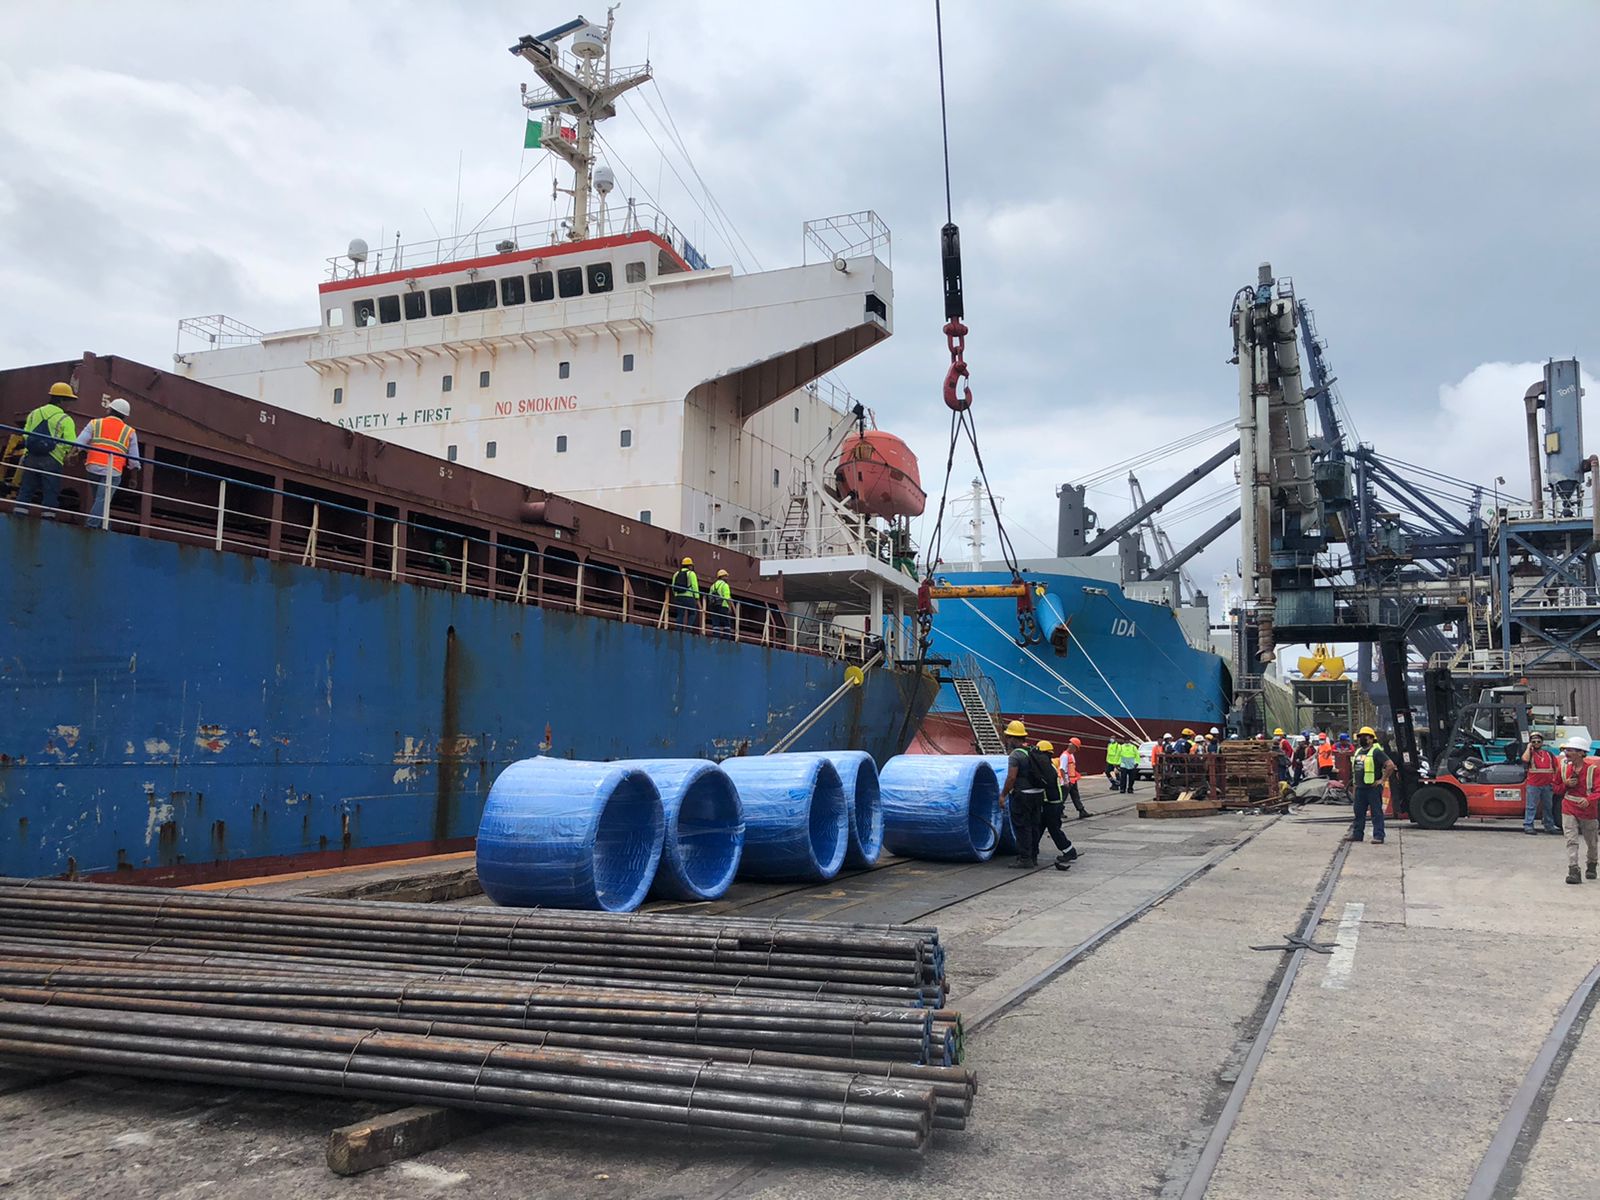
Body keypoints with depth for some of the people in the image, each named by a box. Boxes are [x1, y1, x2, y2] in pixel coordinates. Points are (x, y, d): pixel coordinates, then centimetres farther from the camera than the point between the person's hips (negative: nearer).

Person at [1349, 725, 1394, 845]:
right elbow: (1354, 766, 32)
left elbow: (1390, 765, -19)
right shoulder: (1358, 751, 14)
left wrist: (1383, 780, -16)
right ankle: (1357, 834, 21)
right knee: (1359, 812, 13)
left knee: (1376, 812, -3)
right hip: (1360, 788, 8)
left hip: (1373, 788, -8)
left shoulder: (1376, 752, -11)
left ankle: (1378, 836, -1)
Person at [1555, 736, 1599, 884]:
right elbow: (1557, 788, 11)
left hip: (1588, 810, -1)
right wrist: (1567, 784, -11)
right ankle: (1573, 871, -13)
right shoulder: (1563, 767, -1)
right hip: (1569, 809, 2)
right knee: (1571, 841, -10)